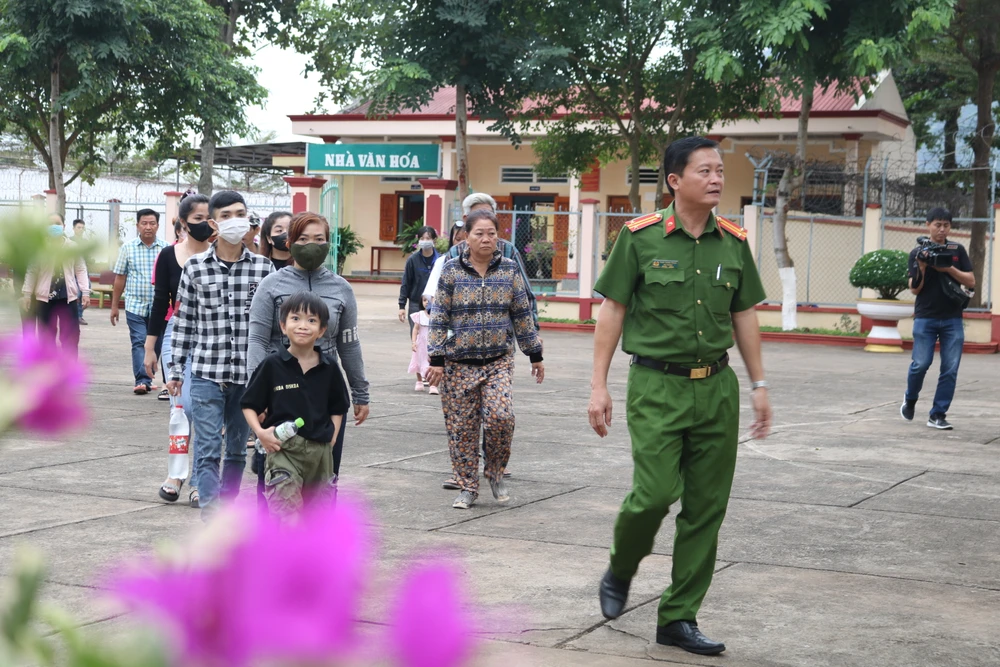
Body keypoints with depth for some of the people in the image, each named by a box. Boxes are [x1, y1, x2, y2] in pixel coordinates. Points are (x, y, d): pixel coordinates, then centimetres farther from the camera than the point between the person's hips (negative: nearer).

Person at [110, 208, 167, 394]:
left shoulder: (165, 249, 2)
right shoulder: (128, 248, 5)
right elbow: (120, 278, 9)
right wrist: (114, 306, 9)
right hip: (135, 305, -1)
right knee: (139, 342, -8)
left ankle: (146, 379, 16)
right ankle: (142, 381, -14)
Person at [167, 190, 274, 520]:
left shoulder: (263, 267, 3)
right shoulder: (195, 267, 1)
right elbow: (183, 322, 5)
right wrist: (176, 370, 5)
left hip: (248, 375, 2)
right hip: (206, 374, -2)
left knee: (237, 450, 13)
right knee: (208, 450, -7)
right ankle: (212, 515, -11)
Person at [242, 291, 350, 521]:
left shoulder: (329, 368, 2)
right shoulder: (272, 365, -6)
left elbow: (338, 408, 12)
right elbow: (249, 405, 0)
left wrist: (332, 438, 0)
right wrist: (260, 432, -14)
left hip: (320, 451, 4)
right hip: (283, 449, -4)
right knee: (286, 509, -11)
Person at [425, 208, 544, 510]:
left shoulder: (509, 270, 5)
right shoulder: (452, 271, 0)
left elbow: (522, 314, 11)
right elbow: (439, 317, 0)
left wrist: (535, 355, 13)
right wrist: (436, 359, -6)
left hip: (498, 360, 0)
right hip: (459, 362, 0)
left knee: (500, 416, -18)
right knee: (462, 427, 2)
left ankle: (495, 472, 7)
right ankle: (467, 487, 16)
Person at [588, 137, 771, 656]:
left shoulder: (734, 242, 7)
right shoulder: (641, 237, -5)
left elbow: (744, 315, 15)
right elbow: (612, 310, -1)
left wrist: (758, 385, 14)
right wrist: (599, 385, -5)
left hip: (716, 387, 4)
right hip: (657, 385, -4)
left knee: (706, 508, 4)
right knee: (655, 493, -13)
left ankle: (679, 618, 15)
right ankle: (620, 572, 19)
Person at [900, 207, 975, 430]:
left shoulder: (957, 250, 7)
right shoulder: (917, 253, 2)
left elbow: (971, 282, 3)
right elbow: (914, 289, -2)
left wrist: (949, 269, -12)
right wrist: (921, 268, -19)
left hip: (953, 319, 2)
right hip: (925, 318, -2)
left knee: (950, 369, -3)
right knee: (921, 364, -8)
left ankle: (937, 415, 4)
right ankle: (910, 399, 20)